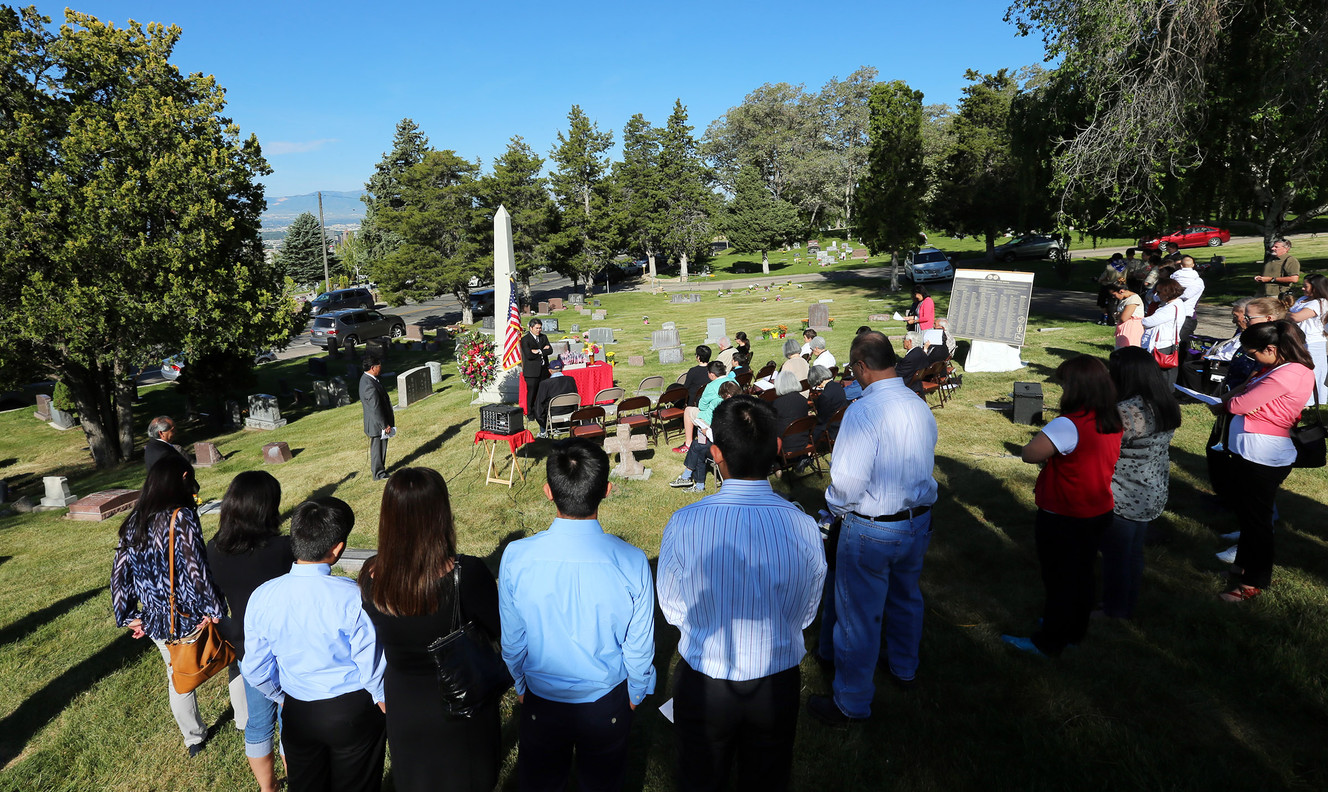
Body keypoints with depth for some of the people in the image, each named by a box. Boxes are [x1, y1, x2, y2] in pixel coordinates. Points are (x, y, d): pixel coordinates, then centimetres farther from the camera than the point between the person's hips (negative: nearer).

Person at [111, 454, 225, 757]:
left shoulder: (133, 522, 1)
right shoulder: (181, 518, -21)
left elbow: (119, 574, 5)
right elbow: (197, 570, -24)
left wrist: (128, 617, 12)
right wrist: (214, 609, -15)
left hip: (156, 622, 7)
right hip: (191, 618, -6)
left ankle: (193, 738, 39)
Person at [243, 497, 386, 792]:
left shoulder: (261, 597, -15)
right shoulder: (354, 597, -28)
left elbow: (256, 670, -2)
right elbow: (374, 668, -19)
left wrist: (283, 697, 17)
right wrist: (389, 713, 0)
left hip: (297, 714, 3)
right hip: (353, 712, -3)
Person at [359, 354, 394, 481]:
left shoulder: (366, 379, 6)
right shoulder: (370, 385, -28)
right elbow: (375, 408, -25)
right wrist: (385, 425, -19)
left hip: (379, 422, 10)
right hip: (377, 424, -10)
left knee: (380, 447, 21)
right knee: (377, 449, 4)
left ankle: (378, 470, 34)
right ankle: (379, 474, 16)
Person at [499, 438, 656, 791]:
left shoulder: (516, 557, -25)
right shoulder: (632, 562, -28)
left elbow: (512, 640, -9)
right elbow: (639, 646, -13)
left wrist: (521, 685, 11)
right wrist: (635, 693, 7)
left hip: (540, 702, 1)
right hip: (608, 704, 0)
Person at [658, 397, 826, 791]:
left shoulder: (683, 525, -25)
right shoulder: (804, 528, -23)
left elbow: (672, 610, -8)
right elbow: (804, 615, -6)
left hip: (703, 685, -1)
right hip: (778, 685, 1)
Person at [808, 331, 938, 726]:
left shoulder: (863, 410, -25)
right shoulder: (921, 406, -1)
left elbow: (847, 480, -26)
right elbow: (923, 465, 9)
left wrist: (837, 509, -6)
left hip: (871, 530, -8)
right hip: (918, 521, 8)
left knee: (858, 616, 8)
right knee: (906, 597, 28)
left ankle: (851, 704, 24)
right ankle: (905, 667, 52)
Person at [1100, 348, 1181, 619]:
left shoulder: (1126, 412, -28)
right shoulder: (1164, 406, 1)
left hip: (1122, 500, -8)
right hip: (1152, 496, 8)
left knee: (1115, 556, 10)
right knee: (1134, 553, 23)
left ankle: (1114, 612, 26)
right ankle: (1128, 606, 39)